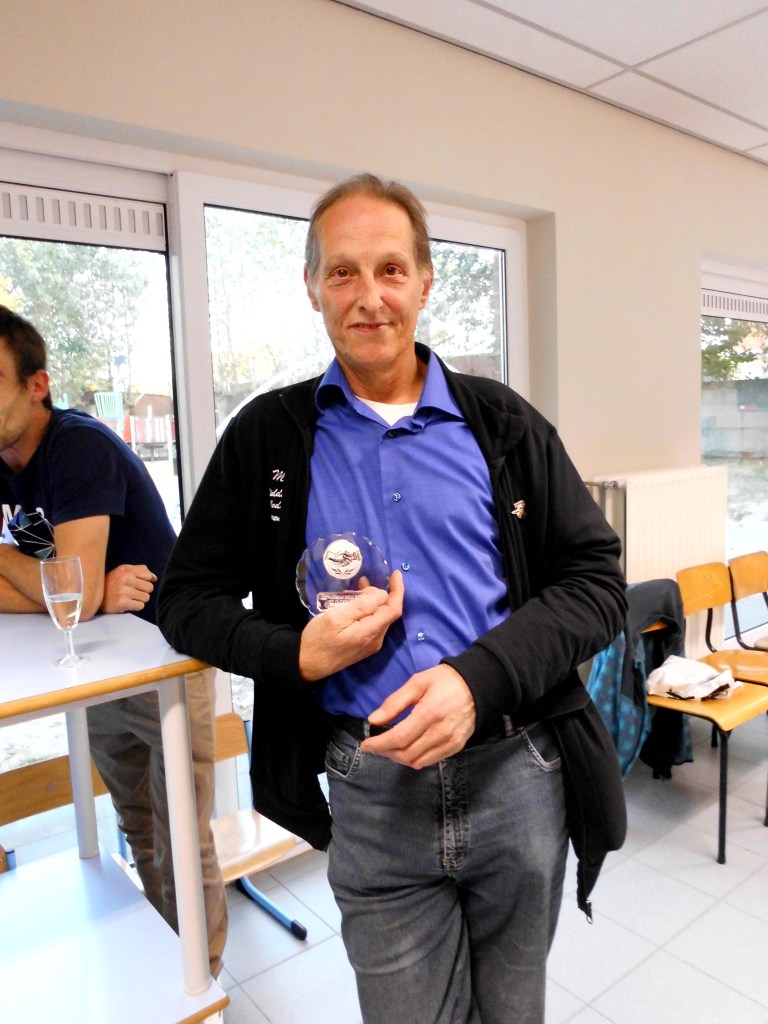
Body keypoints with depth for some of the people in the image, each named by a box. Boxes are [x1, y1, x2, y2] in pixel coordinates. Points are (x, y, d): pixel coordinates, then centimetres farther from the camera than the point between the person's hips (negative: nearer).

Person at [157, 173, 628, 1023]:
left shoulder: (502, 425, -1)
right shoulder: (267, 436, 0)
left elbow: (596, 579, -2)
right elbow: (187, 600, 3)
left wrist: (481, 677, -19)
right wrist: (299, 653, -16)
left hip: (517, 771, 2)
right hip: (370, 793, -1)